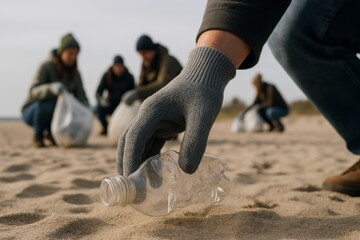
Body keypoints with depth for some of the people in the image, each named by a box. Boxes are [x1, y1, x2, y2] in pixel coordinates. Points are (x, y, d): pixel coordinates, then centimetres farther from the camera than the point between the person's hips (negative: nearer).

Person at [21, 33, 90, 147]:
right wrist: (51, 88, -53)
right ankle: (38, 135, -8)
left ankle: (51, 132, 8)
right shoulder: (46, 67, -21)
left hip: (55, 113, 5)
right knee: (49, 104, -37)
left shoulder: (75, 73, -4)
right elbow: (34, 92, -33)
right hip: (31, 111, -5)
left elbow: (81, 97, -8)